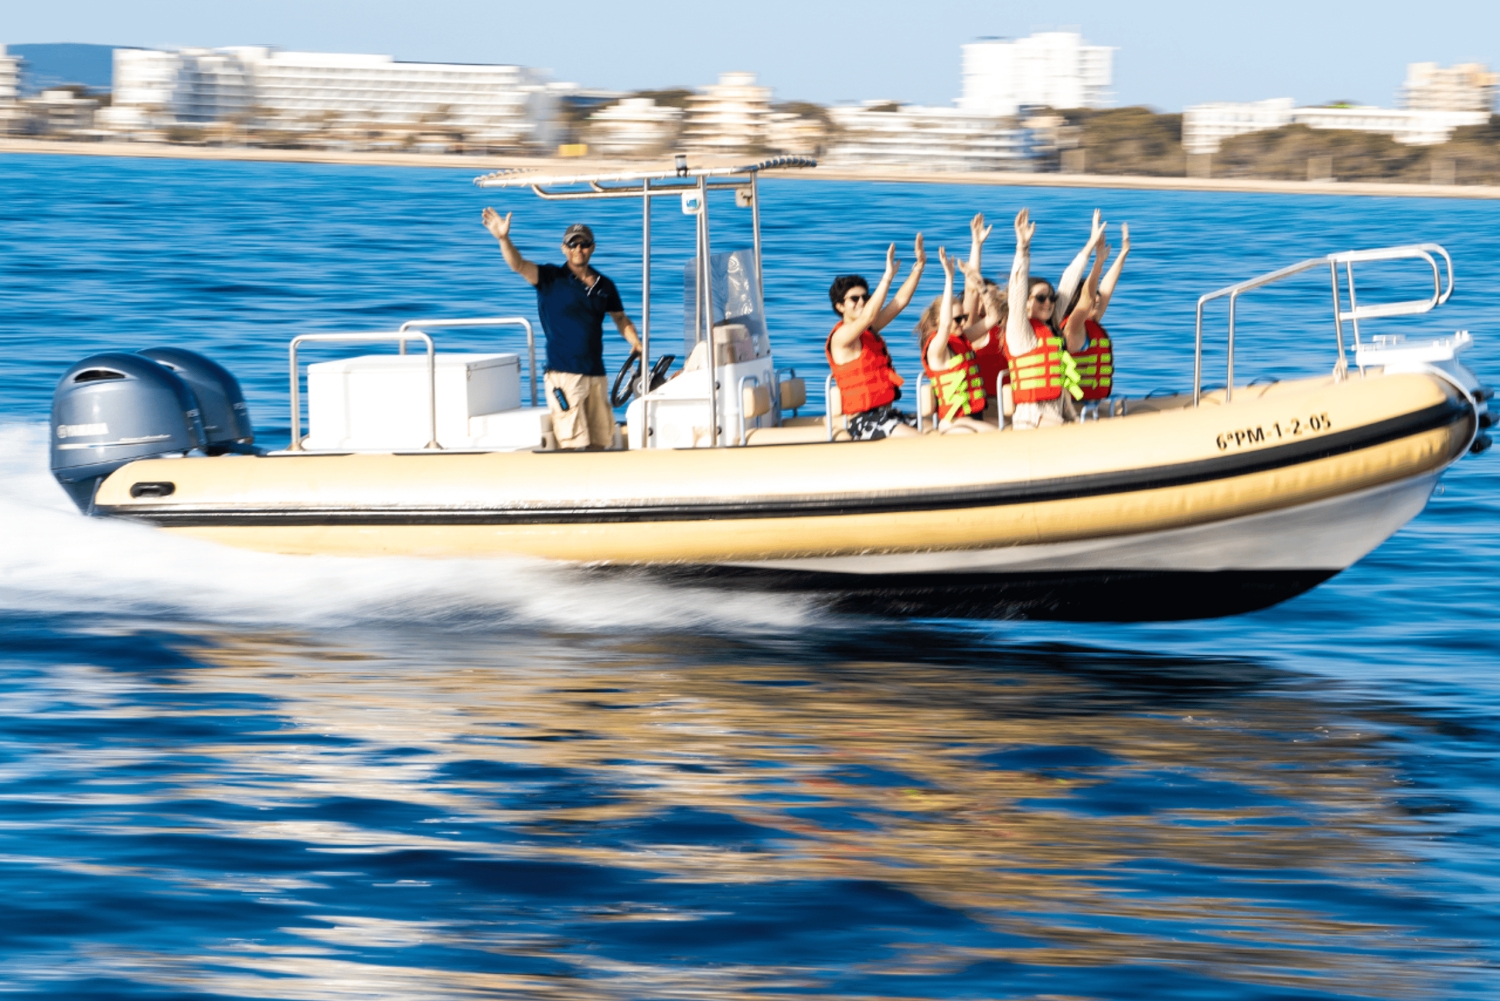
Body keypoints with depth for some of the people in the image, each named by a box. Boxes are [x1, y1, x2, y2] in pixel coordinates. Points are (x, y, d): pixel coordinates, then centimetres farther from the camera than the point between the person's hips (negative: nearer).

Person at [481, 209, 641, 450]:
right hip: (564, 374, -5)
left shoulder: (604, 286, 12)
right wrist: (504, 239, -35)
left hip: (596, 374, 5)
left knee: (600, 443, 8)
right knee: (573, 445, -11)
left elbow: (621, 319, 24)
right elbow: (518, 265, -16)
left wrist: (636, 343, 5)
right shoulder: (551, 279, -2)